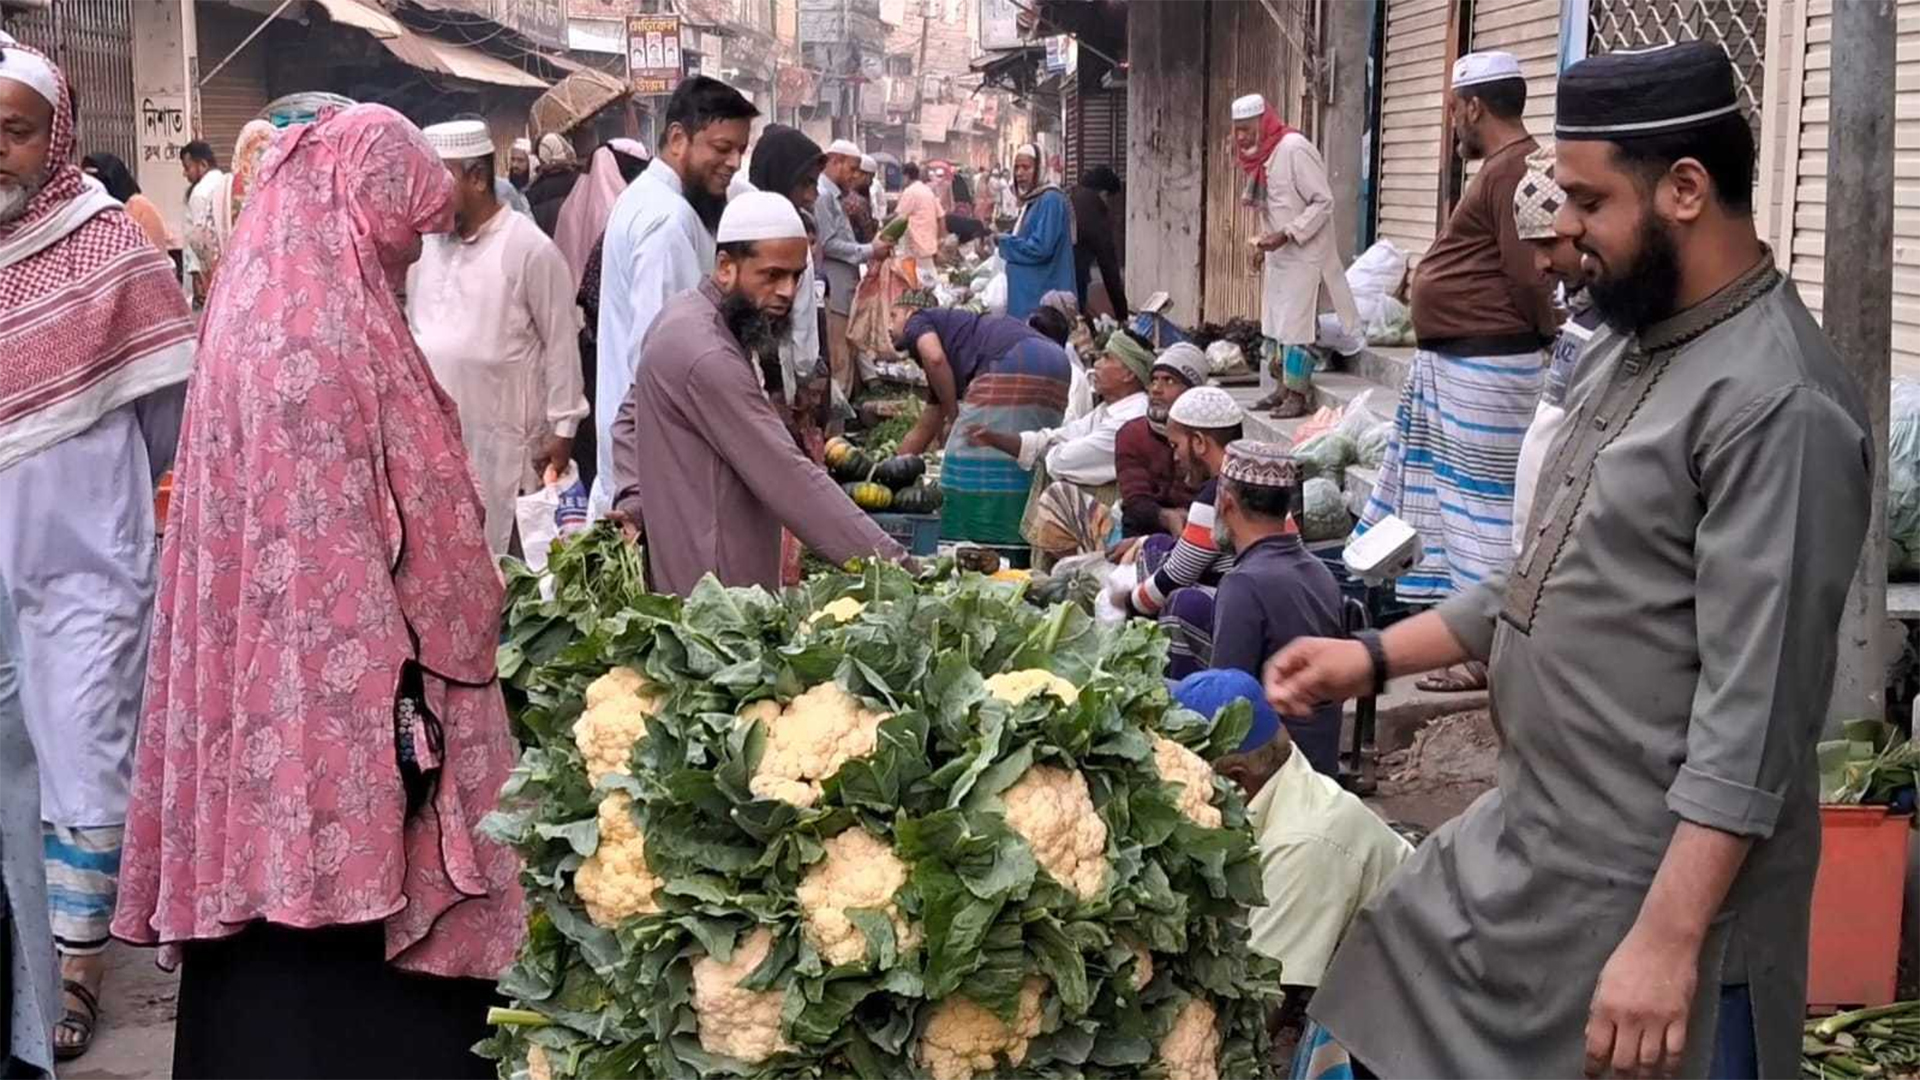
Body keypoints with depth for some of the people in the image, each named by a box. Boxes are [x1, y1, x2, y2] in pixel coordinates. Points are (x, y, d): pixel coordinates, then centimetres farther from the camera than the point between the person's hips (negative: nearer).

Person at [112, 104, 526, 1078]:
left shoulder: (271, 304, 14)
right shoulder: (318, 330, -17)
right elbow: (334, 538, -21)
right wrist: (397, 701, -20)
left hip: (280, 693, 10)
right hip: (335, 696, -10)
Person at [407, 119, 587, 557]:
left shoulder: (529, 249, -9)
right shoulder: (424, 244, 8)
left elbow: (560, 343, -6)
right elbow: (411, 332, 15)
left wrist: (562, 429, -7)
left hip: (503, 438, -5)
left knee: (498, 552, 0)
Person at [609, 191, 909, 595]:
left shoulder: (684, 313, 9)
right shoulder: (709, 357, -23)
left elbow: (630, 420, 19)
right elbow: (788, 476, -26)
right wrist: (888, 562, -26)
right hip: (709, 587, -10)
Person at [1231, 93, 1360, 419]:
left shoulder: (1294, 148, -16)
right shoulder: (1262, 155, 11)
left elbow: (1323, 202, -17)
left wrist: (1286, 235, -22)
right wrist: (1262, 242, 9)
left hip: (1304, 255, -9)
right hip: (1277, 255, 9)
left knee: (1295, 327, -8)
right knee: (1273, 325, 10)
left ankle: (1297, 395, -3)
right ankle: (1280, 389, 16)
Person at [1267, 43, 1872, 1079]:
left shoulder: (1777, 404, -21)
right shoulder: (1624, 352, 9)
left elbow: (1753, 714, -23)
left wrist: (1669, 938, -25)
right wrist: (1377, 654, 12)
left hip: (1659, 878, -9)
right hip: (1524, 840, 9)